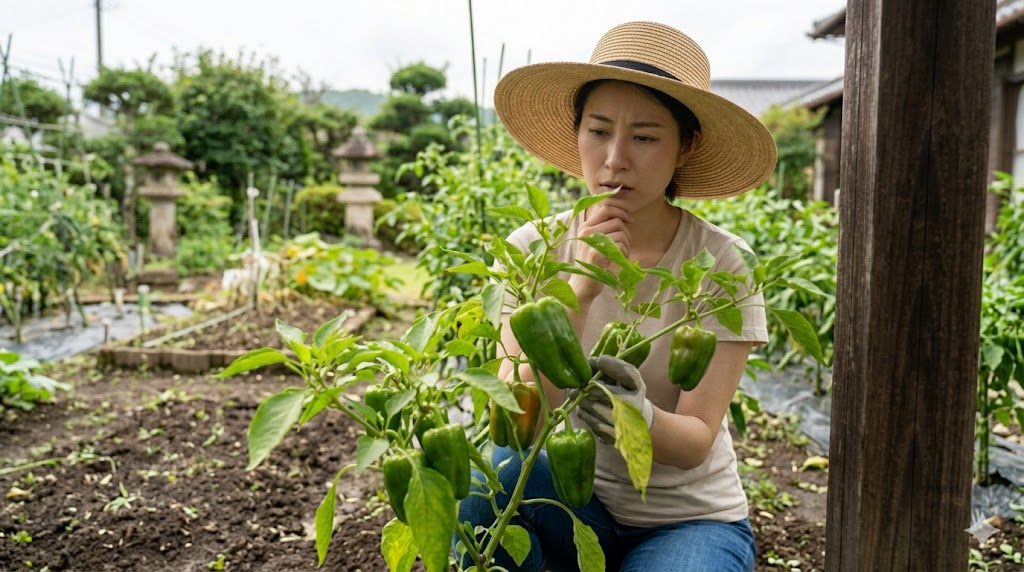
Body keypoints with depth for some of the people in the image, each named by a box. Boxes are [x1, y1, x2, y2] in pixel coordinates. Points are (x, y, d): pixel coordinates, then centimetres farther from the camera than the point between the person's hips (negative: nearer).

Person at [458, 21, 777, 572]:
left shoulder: (721, 264, -15)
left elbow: (696, 443, -17)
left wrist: (641, 418, -40)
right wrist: (580, 289, -32)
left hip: (691, 520, -1)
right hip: (570, 501, 2)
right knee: (499, 465, -29)